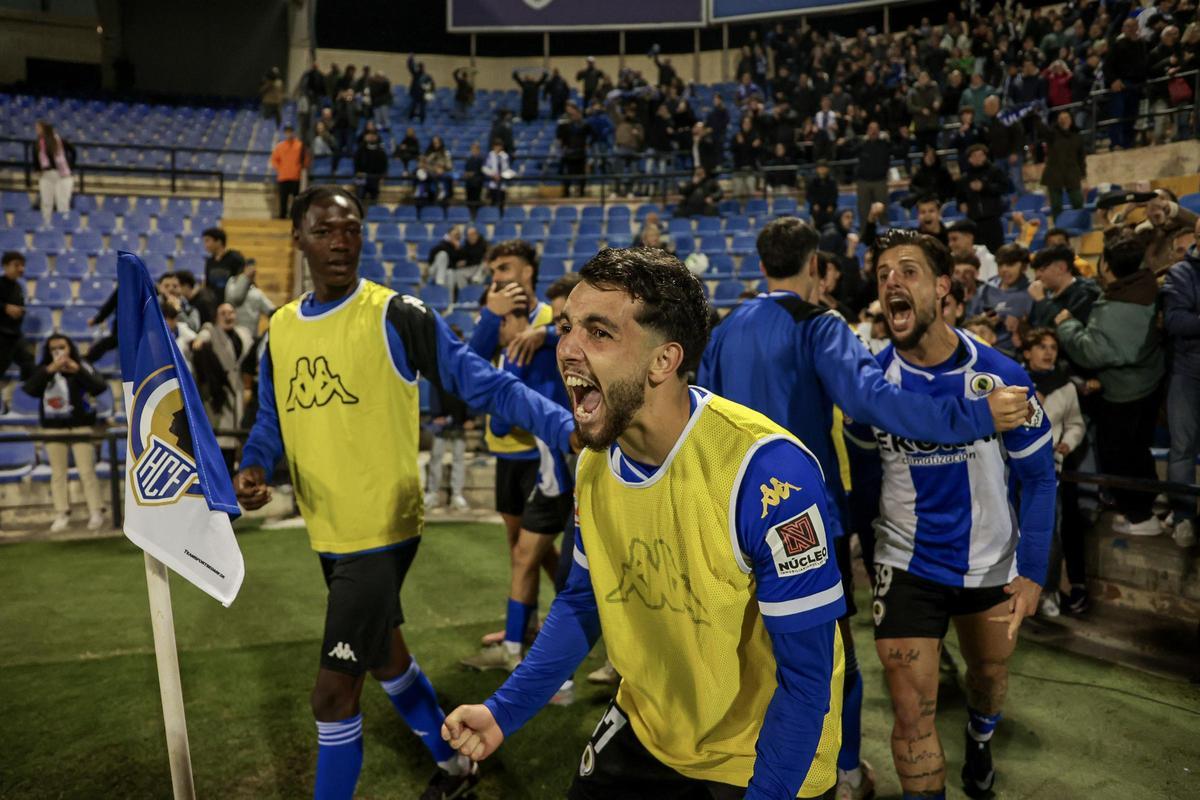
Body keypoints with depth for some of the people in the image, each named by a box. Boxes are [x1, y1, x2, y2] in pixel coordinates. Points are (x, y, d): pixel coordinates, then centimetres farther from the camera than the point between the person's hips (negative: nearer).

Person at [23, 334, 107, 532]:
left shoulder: (83, 367, -3)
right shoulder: (44, 370, 2)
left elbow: (101, 387, -16)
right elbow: (29, 389, -14)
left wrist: (78, 371, -27)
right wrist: (49, 371, -25)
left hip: (81, 426, -2)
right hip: (54, 428, 2)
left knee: (86, 471, -2)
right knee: (58, 473, 6)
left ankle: (96, 512, 3)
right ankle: (62, 515, 11)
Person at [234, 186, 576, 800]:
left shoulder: (396, 316, -14)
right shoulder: (280, 328, 5)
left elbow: (486, 385, -17)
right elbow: (270, 422, 14)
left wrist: (572, 430, -30)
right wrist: (252, 468, -9)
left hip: (381, 530, -7)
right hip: (328, 534, 8)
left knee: (333, 693, -3)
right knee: (385, 654, 24)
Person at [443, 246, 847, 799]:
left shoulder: (766, 470, -30)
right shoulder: (595, 461, -9)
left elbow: (806, 676, -23)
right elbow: (583, 599, 5)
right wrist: (503, 712, -2)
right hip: (645, 731, 5)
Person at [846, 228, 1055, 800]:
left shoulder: (1001, 377, -15)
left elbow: (1038, 477, -5)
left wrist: (1032, 571, -8)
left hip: (991, 564, 1)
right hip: (906, 567, -1)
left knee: (989, 676, 25)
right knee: (912, 713, -2)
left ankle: (980, 741, 60)